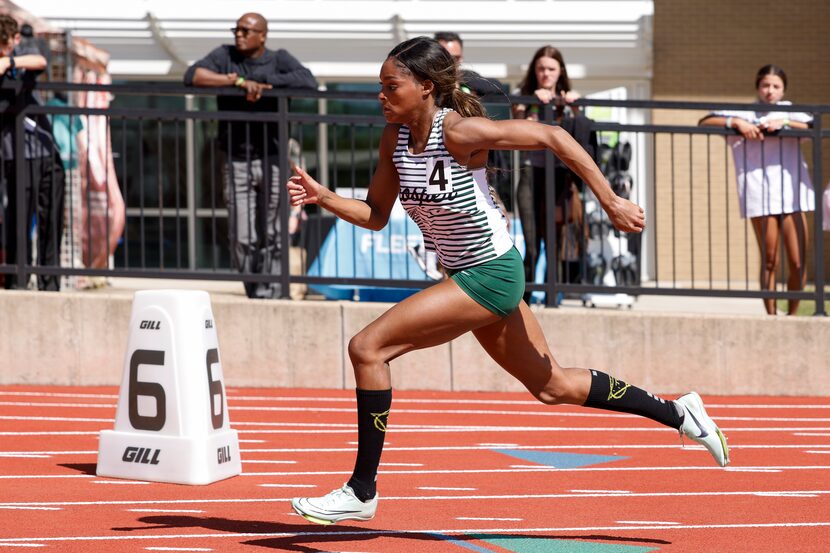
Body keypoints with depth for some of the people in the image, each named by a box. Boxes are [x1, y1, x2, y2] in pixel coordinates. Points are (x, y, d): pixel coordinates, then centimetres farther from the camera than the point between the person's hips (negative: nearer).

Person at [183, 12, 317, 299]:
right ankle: (255, 294, 12)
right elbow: (192, 76, -11)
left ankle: (269, 296, 4)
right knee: (241, 239, -3)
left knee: (271, 239, -2)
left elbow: (308, 81, -15)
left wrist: (263, 79, -15)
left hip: (273, 160, -1)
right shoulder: (225, 56, 5)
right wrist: (240, 81, -16)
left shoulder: (279, 60, 3)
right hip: (237, 161, 1)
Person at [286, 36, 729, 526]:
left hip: (491, 275, -9)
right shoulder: (395, 138, 0)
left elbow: (552, 136, -20)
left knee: (368, 347, -16)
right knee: (551, 385, 20)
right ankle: (677, 414, 34)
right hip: (468, 277, 9)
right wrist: (323, 197, -9)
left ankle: (362, 491, -8)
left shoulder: (459, 131, -23)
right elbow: (376, 215, 8)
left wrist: (610, 201, -20)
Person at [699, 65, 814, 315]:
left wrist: (785, 122, -13)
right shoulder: (744, 114, 11)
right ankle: (771, 316, 4)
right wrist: (736, 123, -10)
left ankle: (793, 315, 11)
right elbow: (704, 122, 3)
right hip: (760, 196, -1)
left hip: (793, 193, 1)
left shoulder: (790, 110, 15)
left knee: (798, 262, -3)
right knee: (769, 261, -1)